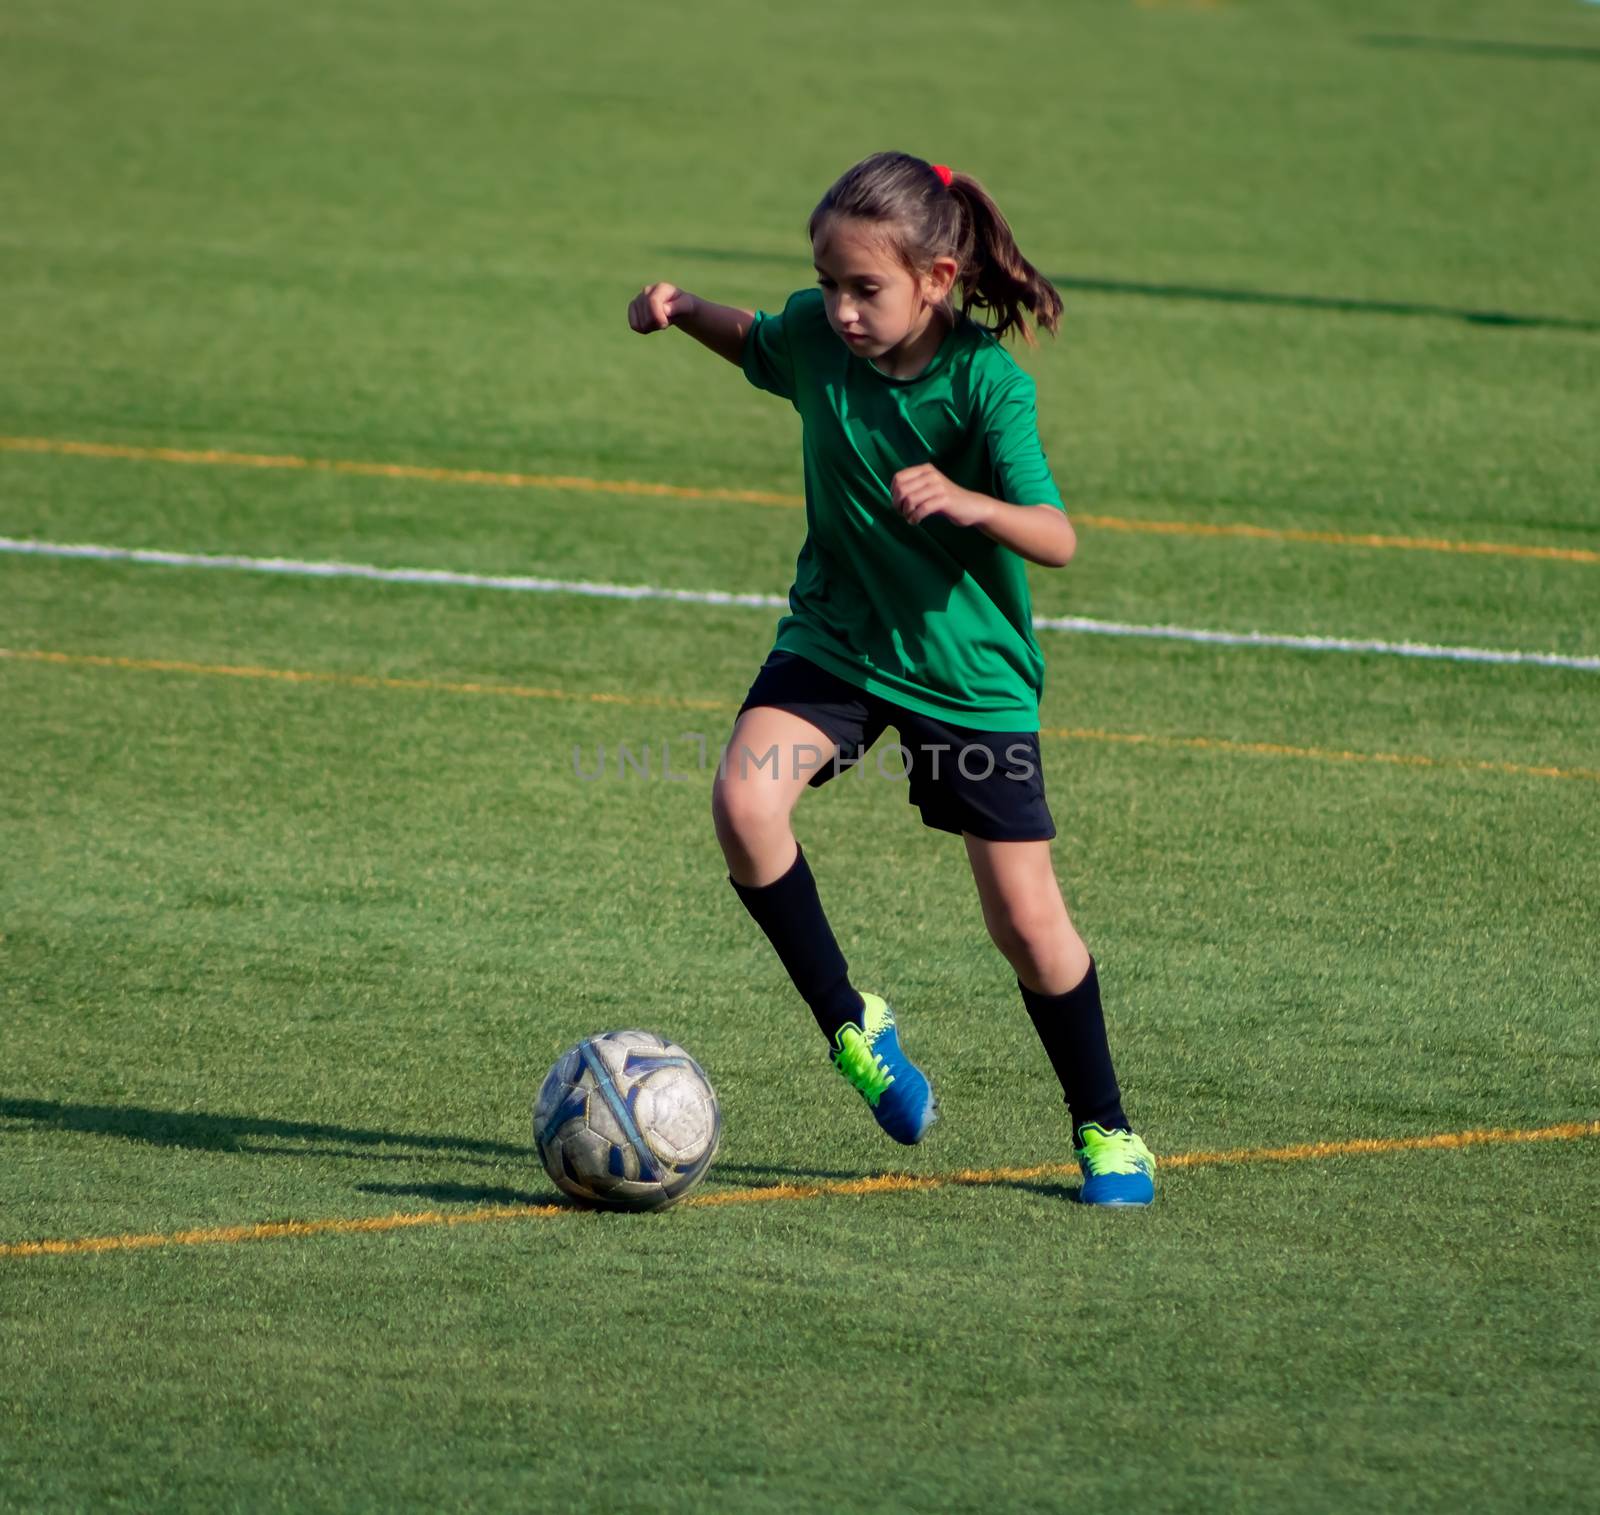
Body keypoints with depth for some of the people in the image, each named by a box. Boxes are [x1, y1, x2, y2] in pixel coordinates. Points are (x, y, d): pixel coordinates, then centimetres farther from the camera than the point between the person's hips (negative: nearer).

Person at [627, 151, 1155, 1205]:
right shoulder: (817, 337, -8)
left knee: (1027, 921, -1)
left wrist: (965, 500, -41)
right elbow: (752, 342, 17)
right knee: (745, 802, -25)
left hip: (970, 668, -3)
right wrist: (685, 314, -2)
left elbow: (1056, 539, -24)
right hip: (836, 640, 3)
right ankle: (849, 1021, -4)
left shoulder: (987, 383, -20)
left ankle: (1105, 1128, 21)